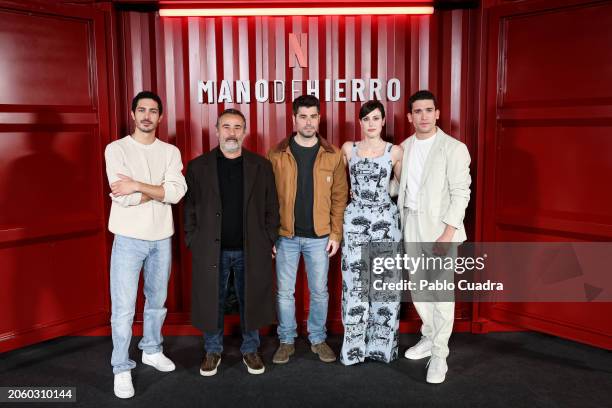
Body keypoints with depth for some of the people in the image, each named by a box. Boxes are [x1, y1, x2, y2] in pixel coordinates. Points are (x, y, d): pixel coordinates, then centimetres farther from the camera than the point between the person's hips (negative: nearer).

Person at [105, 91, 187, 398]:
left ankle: (152, 350, 36)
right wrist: (162, 189, -9)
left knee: (157, 301, 17)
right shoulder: (117, 149, -5)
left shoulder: (170, 152, 4)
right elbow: (125, 197, -17)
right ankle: (121, 368, 14)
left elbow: (177, 193, -11)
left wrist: (139, 185, -19)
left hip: (161, 238, 4)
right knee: (124, 308, -1)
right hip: (129, 238, -3)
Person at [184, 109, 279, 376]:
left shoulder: (261, 166, 2)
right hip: (211, 249, 0)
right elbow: (190, 209, 3)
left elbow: (271, 208, 4)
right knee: (212, 302, 9)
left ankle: (250, 350, 28)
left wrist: (269, 242, 0)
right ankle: (213, 351, 28)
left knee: (250, 301, 10)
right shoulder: (198, 167, 2)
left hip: (251, 250, 0)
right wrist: (192, 242, -2)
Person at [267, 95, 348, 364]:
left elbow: (340, 197, 2)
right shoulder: (277, 155, -2)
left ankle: (318, 339, 28)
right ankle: (286, 341, 25)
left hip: (319, 236, 0)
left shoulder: (333, 155, 0)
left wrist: (336, 233, -3)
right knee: (285, 291, 9)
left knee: (319, 291, 10)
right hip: (286, 236, 0)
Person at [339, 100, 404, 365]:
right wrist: (354, 192, 8)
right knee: (355, 282, 0)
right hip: (355, 219, 0)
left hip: (385, 219, 0)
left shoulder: (395, 151, 4)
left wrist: (381, 192, 5)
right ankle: (354, 346, 10)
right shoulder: (348, 149, 6)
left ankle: (382, 344, 15)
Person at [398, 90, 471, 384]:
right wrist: (401, 222, 7)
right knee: (417, 287, 14)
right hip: (411, 226, 6)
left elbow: (461, 193, -11)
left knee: (442, 292, -3)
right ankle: (429, 337, 33)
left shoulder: (454, 148, -8)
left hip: (440, 227, -5)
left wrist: (448, 232, -18)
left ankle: (439, 354, 9)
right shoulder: (404, 147, 8)